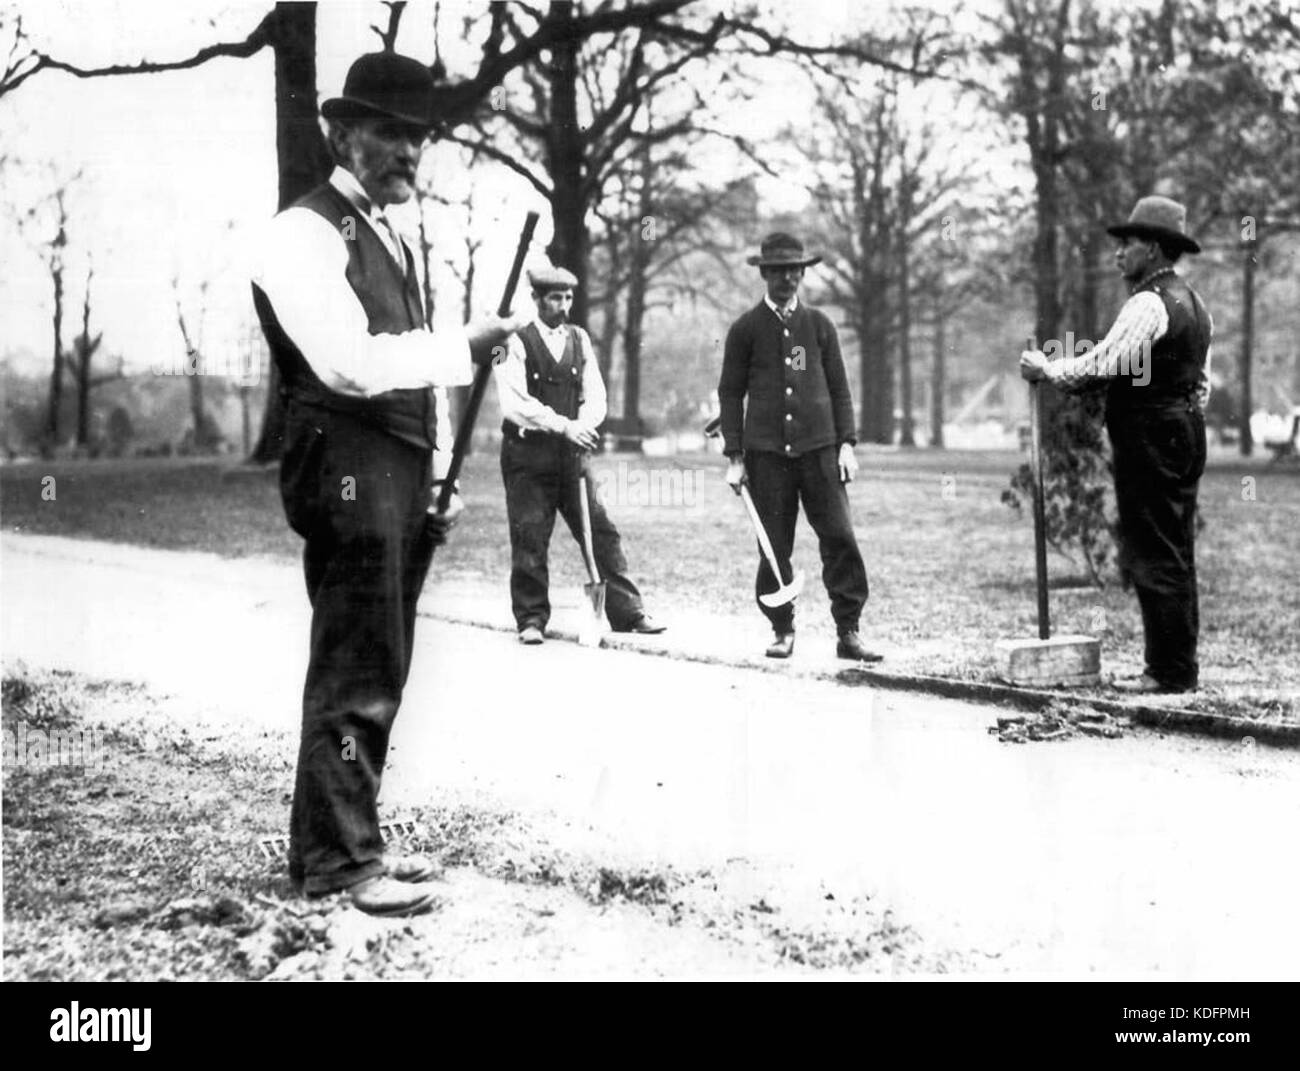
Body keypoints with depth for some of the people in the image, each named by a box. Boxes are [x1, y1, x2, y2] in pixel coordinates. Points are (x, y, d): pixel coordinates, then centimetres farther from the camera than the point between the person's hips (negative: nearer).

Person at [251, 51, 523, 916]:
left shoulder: (392, 239, 21)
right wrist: (462, 349, -21)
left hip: (403, 469, 9)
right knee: (357, 672, -7)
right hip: (348, 468, -9)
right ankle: (340, 857, 0)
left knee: (377, 672, 12)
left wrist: (433, 484, 18)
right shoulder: (306, 234, -8)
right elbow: (348, 362, -19)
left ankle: (333, 840, 20)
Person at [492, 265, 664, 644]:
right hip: (527, 454, -4)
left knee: (601, 532, 2)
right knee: (529, 539, -1)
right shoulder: (517, 342, -5)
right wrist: (562, 425, -19)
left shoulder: (579, 339, 11)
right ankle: (531, 620, 10)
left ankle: (626, 613, 7)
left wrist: (582, 426, -12)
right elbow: (515, 402, -14)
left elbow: (595, 395, 8)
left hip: (571, 453, 4)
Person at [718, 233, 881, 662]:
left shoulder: (819, 325, 12)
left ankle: (848, 633, -1)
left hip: (818, 448, 1)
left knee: (840, 538, -7)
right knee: (774, 547, 1)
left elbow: (839, 387, 14)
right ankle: (782, 631, 14)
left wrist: (846, 443, 4)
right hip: (766, 452, -1)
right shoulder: (746, 329, 6)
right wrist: (734, 456, 0)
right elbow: (730, 393, 7)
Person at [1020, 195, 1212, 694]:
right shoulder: (1192, 302, 17)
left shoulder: (1148, 303, -15)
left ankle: (1170, 672, -5)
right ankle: (1177, 665, 18)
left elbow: (1101, 365, -21)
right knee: (1175, 556, 13)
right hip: (1184, 433, 10)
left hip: (1148, 438, -10)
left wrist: (1047, 369, -8)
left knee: (1153, 558, -7)